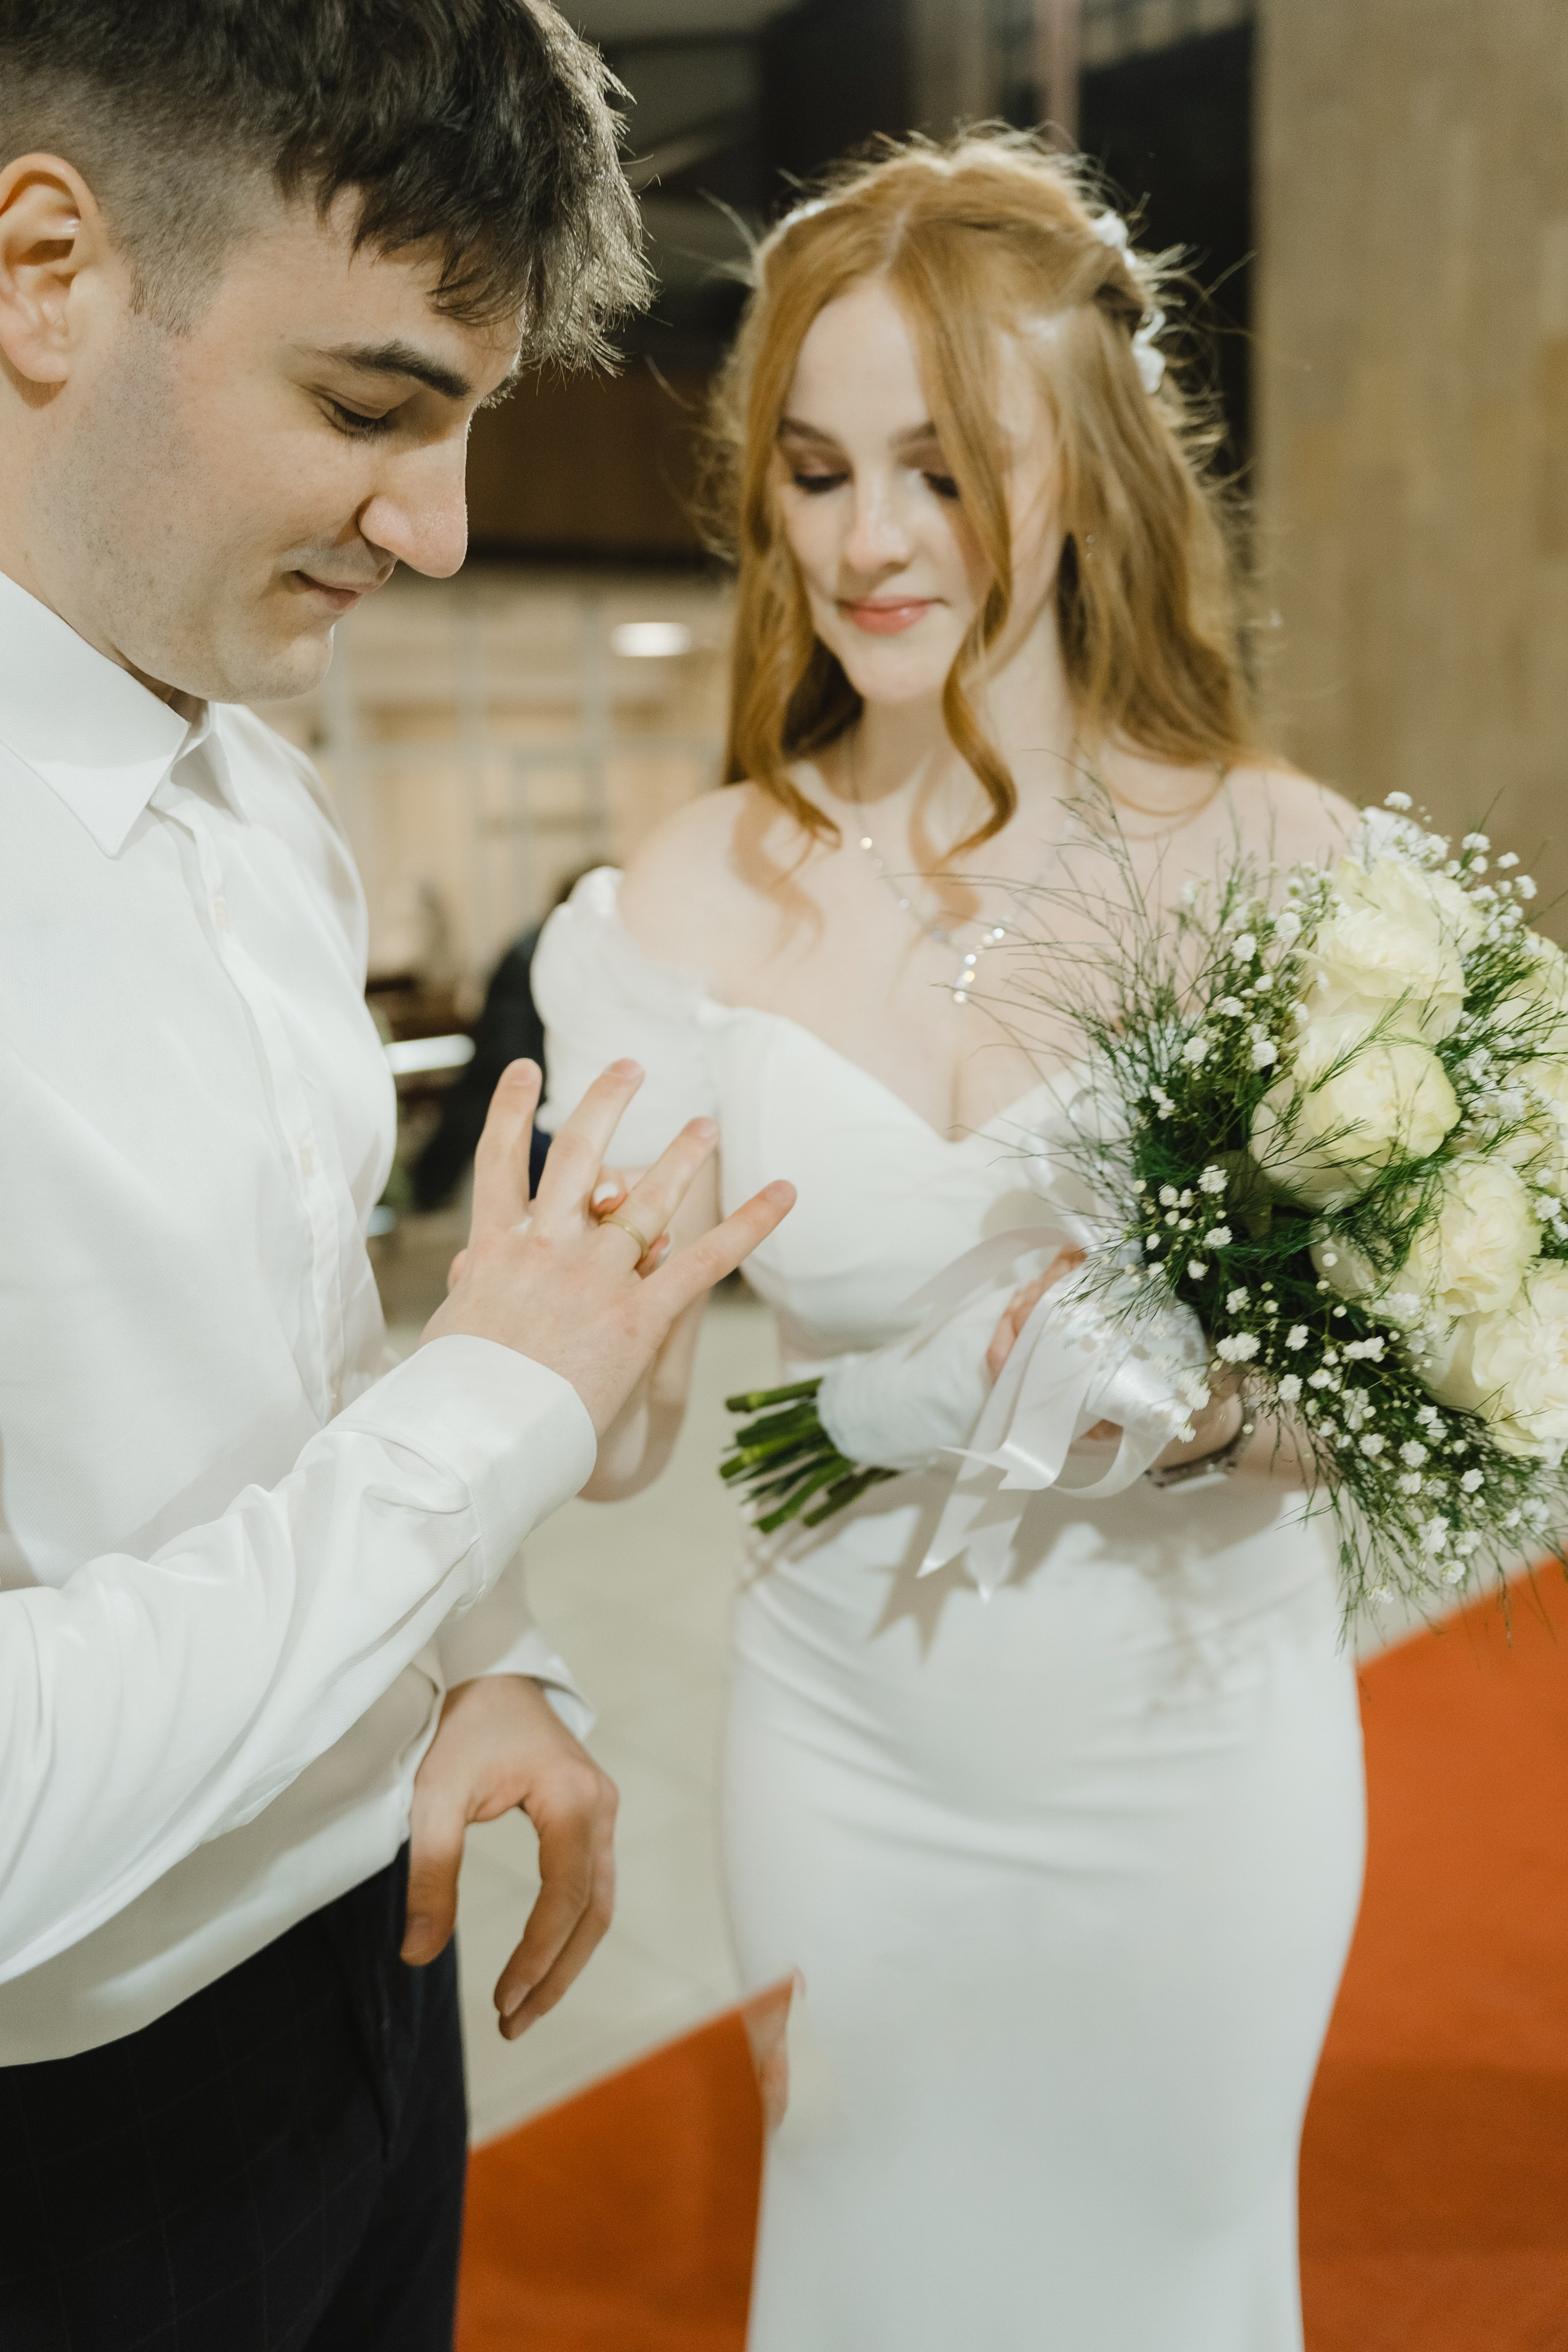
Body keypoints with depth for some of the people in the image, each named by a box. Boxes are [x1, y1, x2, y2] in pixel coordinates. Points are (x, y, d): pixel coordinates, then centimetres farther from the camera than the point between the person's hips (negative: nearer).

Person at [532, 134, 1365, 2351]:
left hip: (1205, 1746, -1)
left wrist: (1223, 1397, -24)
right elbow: (618, 1424, -7)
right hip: (855, 1758, 1)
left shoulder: (1281, 860, -11)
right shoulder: (699, 900, -8)